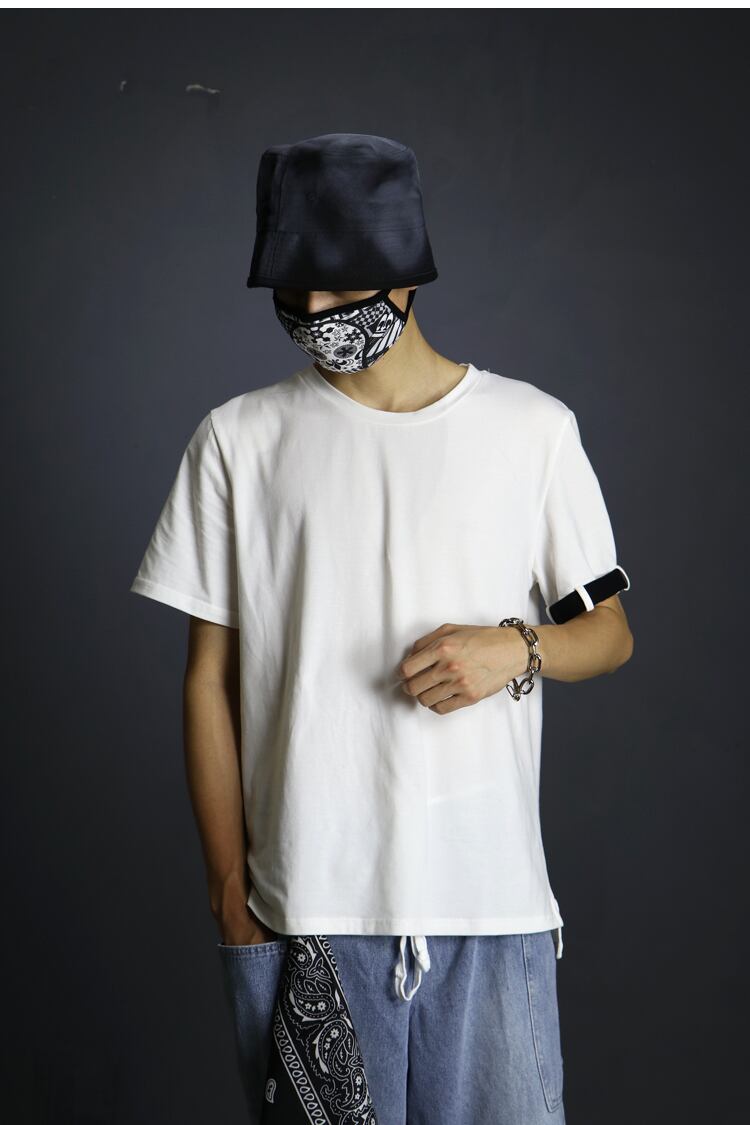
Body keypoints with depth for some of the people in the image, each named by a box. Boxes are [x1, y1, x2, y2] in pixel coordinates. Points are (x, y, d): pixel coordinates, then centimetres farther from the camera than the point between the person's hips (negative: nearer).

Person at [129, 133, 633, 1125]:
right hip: (302, 909, 0)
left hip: (489, 898, 0)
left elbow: (609, 632, 10)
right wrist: (230, 883, 2)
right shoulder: (238, 440, 3)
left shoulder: (533, 430, 2)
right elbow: (210, 679, 5)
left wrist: (517, 648, -12)